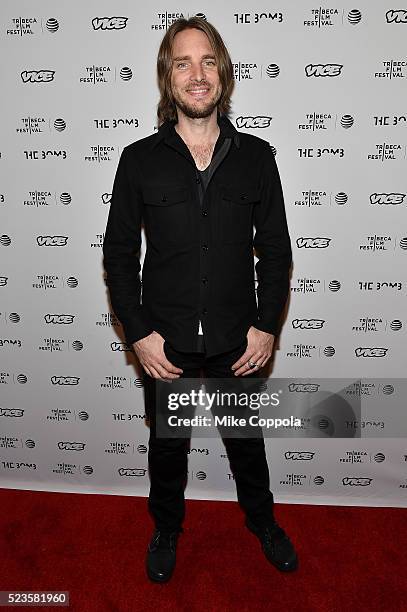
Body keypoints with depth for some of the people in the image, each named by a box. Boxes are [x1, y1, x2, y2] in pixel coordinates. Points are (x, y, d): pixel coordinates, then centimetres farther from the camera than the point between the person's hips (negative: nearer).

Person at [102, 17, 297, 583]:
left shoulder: (256, 156, -1)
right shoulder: (139, 160, -4)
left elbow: (275, 250, 1)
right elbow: (119, 254, -2)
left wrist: (267, 326, -6)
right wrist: (139, 334, -9)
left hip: (239, 342, 1)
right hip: (166, 344, 0)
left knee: (247, 443, 21)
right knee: (167, 446, 20)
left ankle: (263, 522, 49)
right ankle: (166, 530, 47)